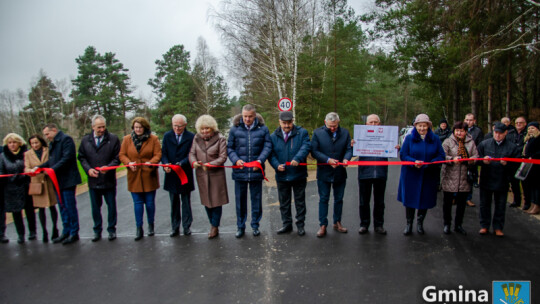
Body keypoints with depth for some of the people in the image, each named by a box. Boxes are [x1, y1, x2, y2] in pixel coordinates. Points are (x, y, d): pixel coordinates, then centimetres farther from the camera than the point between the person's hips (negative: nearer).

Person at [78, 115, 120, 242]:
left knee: (111, 206, 8)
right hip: (93, 180, 2)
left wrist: (108, 167, -19)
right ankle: (97, 230, 26)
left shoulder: (113, 139, -4)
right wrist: (88, 169, -8)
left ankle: (111, 230, 22)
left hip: (109, 180, -2)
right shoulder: (85, 140, 5)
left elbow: (117, 157, -4)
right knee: (95, 207, 13)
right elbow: (81, 157, 8)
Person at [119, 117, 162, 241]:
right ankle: (139, 229, 13)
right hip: (134, 176, 1)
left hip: (149, 176, -1)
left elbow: (158, 154, -4)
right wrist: (128, 162, -14)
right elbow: (122, 154, 5)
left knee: (150, 202, 7)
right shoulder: (127, 139, 5)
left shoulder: (153, 139, -1)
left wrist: (151, 162, -22)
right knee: (137, 203, 5)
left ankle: (151, 225, 25)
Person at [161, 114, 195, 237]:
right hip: (171, 176, 3)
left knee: (186, 202, 9)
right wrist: (165, 164, -18)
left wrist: (181, 164, -26)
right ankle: (175, 228, 21)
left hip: (185, 175, -2)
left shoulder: (191, 137, -5)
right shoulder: (167, 136, 5)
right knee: (174, 203, 11)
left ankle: (186, 226, 20)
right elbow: (163, 153, 2)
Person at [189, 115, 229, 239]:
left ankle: (215, 227, 14)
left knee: (216, 201, 1)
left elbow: (223, 157, -10)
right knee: (206, 201, 11)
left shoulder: (220, 139, -7)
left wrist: (210, 164, -22)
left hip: (216, 174, -4)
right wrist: (194, 162, -17)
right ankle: (212, 225, 27)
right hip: (201, 175, 4)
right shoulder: (197, 138, 5)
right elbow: (192, 153, 5)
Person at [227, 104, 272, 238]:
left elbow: (267, 147, -1)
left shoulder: (263, 129, 1)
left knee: (256, 199, 10)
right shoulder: (235, 129, 1)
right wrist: (236, 160, -13)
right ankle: (240, 227, 23)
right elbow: (229, 148, 4)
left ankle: (255, 225, 26)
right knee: (240, 199, 9)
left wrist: (260, 160, -16)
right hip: (240, 171, 0)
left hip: (256, 171, 0)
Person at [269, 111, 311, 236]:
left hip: (298, 174, -2)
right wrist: (277, 165, -16)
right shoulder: (274, 136, 3)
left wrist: (297, 158, -33)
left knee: (300, 201, 9)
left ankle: (300, 225, 22)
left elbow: (306, 147, -17)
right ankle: (287, 224, 27)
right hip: (281, 175, 3)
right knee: (284, 202, 13)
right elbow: (271, 154, 1)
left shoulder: (302, 133, -4)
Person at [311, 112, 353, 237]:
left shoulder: (345, 132, 3)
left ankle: (337, 223, 29)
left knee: (339, 199, 13)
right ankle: (323, 225, 13)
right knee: (323, 199, 4)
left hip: (340, 173, 3)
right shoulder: (317, 133, -4)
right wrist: (328, 160, -21)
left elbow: (349, 149, 2)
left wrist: (346, 158, -20)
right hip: (324, 172, -2)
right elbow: (314, 151, -9)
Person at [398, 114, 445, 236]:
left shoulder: (435, 139, 2)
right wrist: (414, 162, -22)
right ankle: (409, 224, 21)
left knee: (425, 200, 9)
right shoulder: (409, 138, -1)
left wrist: (430, 163, -18)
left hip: (428, 176, 1)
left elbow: (441, 156, 1)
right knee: (410, 199, 5)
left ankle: (420, 223, 31)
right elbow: (403, 155, -4)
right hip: (411, 175, -1)